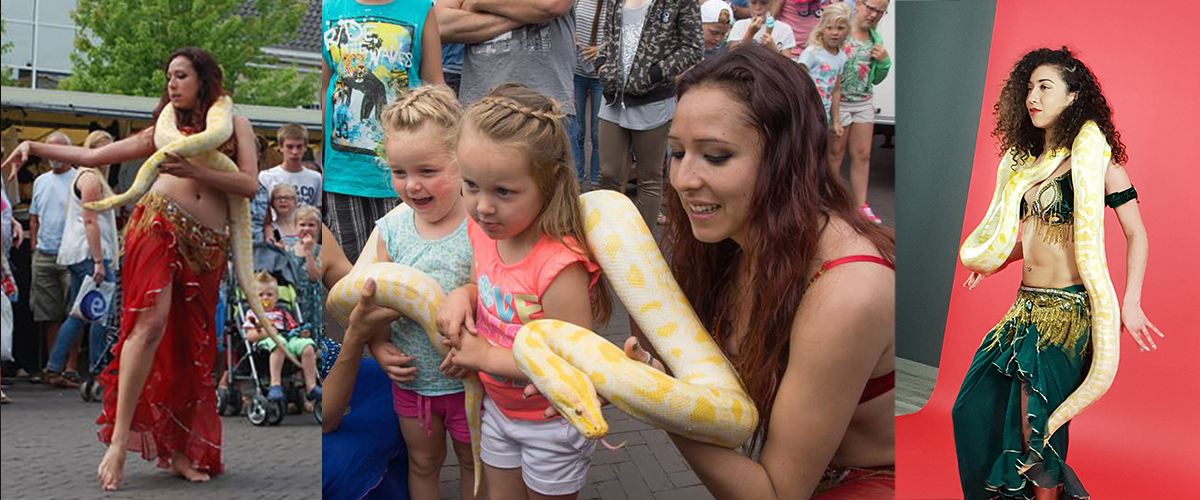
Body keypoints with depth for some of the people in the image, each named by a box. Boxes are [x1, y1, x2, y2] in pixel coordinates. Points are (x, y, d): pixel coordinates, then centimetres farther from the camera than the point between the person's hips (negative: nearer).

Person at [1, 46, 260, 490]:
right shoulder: (164, 130, 18)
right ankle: (119, 440, -21)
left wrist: (195, 170, -10)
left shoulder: (235, 125, 15)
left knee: (190, 345, 1)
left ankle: (179, 451, 6)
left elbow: (250, 184, 2)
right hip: (160, 223, -1)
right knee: (152, 321, -21)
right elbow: (92, 156, 18)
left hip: (207, 244, 1)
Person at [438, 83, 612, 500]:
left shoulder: (559, 267, -34)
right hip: (498, 406, 6)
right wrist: (463, 294, -13)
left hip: (551, 422, -6)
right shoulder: (485, 230, -12)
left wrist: (489, 357, -24)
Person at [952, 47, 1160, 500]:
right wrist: (994, 264, 17)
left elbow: (1136, 234, -7)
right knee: (976, 409, 8)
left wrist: (1130, 303, -17)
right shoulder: (1029, 159, 13)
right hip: (1028, 306, 8)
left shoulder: (1094, 159, -8)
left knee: (1036, 427, -5)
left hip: (1068, 309, -8)